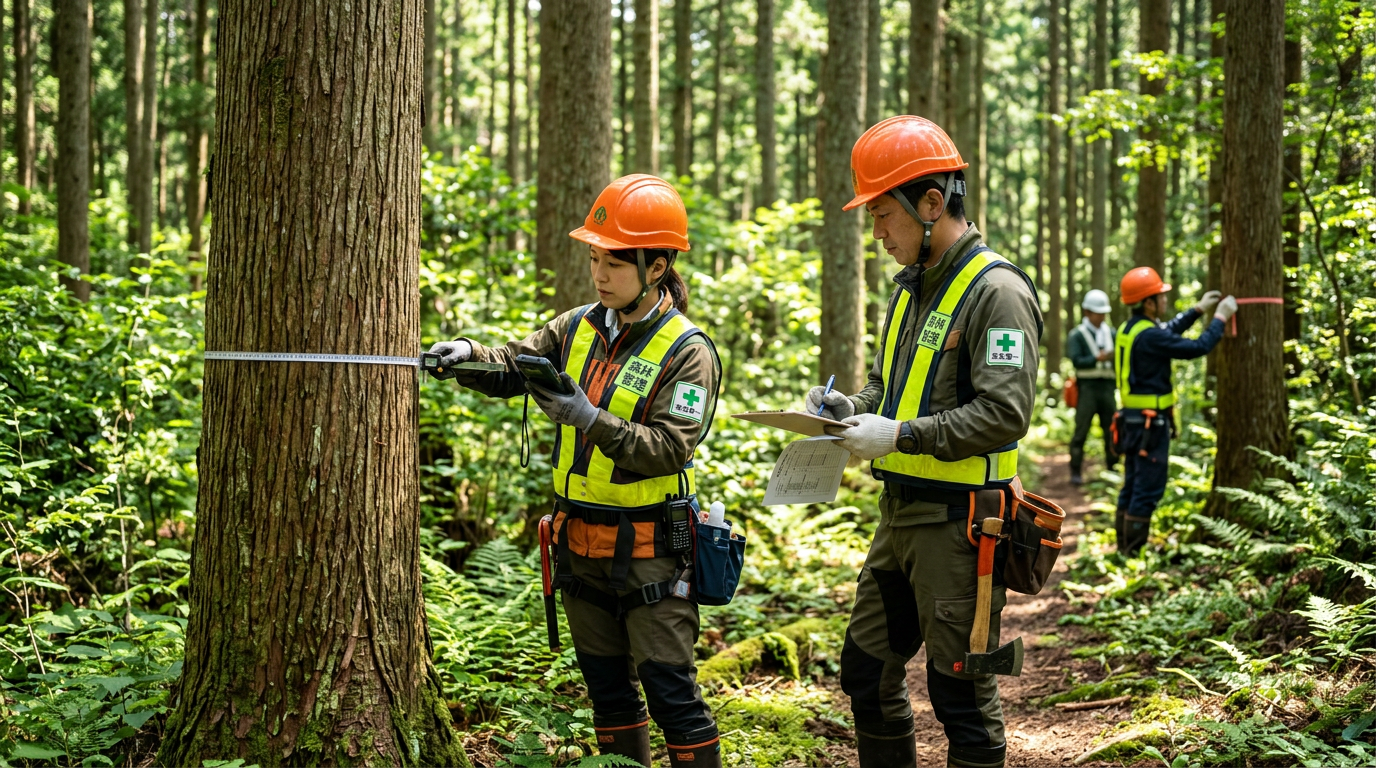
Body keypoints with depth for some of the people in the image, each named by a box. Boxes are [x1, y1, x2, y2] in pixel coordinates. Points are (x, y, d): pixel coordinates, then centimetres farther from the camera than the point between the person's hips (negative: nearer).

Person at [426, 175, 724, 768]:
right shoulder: (578, 329, 6)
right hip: (581, 543, 6)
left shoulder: (687, 351, -12)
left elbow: (669, 449, -20)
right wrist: (469, 355, -16)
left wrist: (592, 419, -30)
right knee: (607, 690, 15)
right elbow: (511, 368, 6)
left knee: (671, 693, -4)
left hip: (648, 550, -6)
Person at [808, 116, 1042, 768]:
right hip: (899, 512, 9)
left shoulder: (996, 291, -14)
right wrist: (850, 408, 5)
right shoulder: (912, 286, 14)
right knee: (867, 673, 15)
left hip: (955, 522, -9)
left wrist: (901, 435, -24)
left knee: (960, 693, -1)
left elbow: (1004, 414, -22)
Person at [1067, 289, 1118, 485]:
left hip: (1107, 386, 4)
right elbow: (1076, 360, -11)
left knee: (1112, 429, 5)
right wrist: (1097, 359, -26)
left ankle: (1112, 468, 17)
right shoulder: (1077, 334, 1)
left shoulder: (1111, 333, 14)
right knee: (1081, 431, -4)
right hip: (1087, 386, -4)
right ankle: (1075, 472, 1)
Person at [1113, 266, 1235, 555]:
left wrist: (1199, 309, 27)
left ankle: (1125, 550, 20)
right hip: (1151, 422, -10)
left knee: (1132, 487, 14)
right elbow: (1197, 348, -19)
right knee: (1148, 490, -6)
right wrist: (1220, 318, -7)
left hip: (1133, 419, 10)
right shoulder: (1149, 336, -21)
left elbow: (1169, 331, 27)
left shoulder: (1129, 330, 9)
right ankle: (1134, 554, -4)